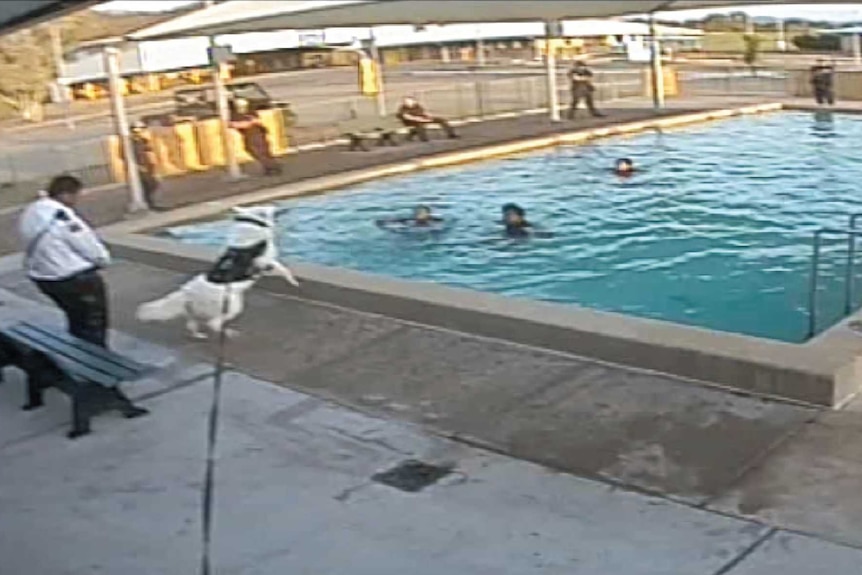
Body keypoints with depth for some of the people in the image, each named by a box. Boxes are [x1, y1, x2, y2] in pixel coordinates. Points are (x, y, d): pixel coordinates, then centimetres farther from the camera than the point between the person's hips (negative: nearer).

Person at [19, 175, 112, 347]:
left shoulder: (30, 213, 3)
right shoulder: (62, 217, -24)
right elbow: (91, 247, -19)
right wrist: (103, 259, 2)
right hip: (76, 280, -9)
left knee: (77, 322, 25)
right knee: (93, 325, 7)